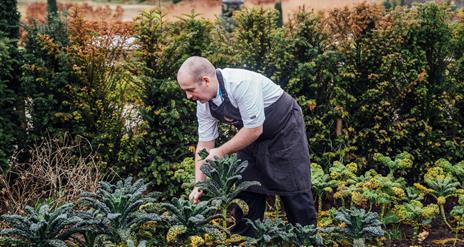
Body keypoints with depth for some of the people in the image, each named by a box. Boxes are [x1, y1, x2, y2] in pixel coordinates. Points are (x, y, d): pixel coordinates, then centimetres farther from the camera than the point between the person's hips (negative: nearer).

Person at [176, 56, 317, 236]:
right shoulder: (203, 104, -10)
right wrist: (199, 185, -11)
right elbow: (204, 144, -4)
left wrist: (221, 152, -23)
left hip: (285, 129, -7)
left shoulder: (241, 83, -34)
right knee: (245, 192, 3)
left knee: (294, 192, -5)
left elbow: (255, 129, -30)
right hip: (251, 138, 7)